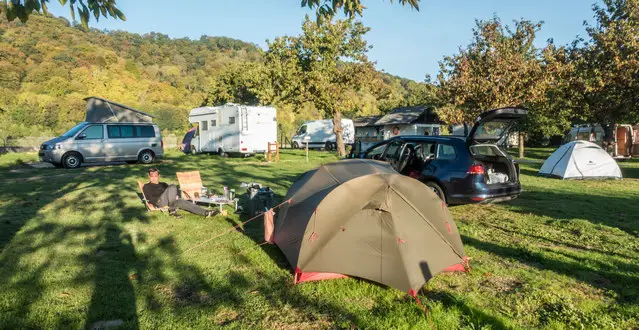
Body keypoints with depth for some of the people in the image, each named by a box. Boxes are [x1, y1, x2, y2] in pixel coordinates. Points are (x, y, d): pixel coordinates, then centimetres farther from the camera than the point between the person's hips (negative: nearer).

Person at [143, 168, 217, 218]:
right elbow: (150, 199, 3)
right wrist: (158, 200, -13)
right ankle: (172, 210, -33)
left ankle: (205, 212, -35)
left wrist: (177, 195, 2)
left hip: (170, 201, 5)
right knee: (172, 186, -27)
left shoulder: (163, 184, 32)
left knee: (183, 202, -23)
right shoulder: (146, 187, 19)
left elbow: (177, 190, 24)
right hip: (160, 203, -5)